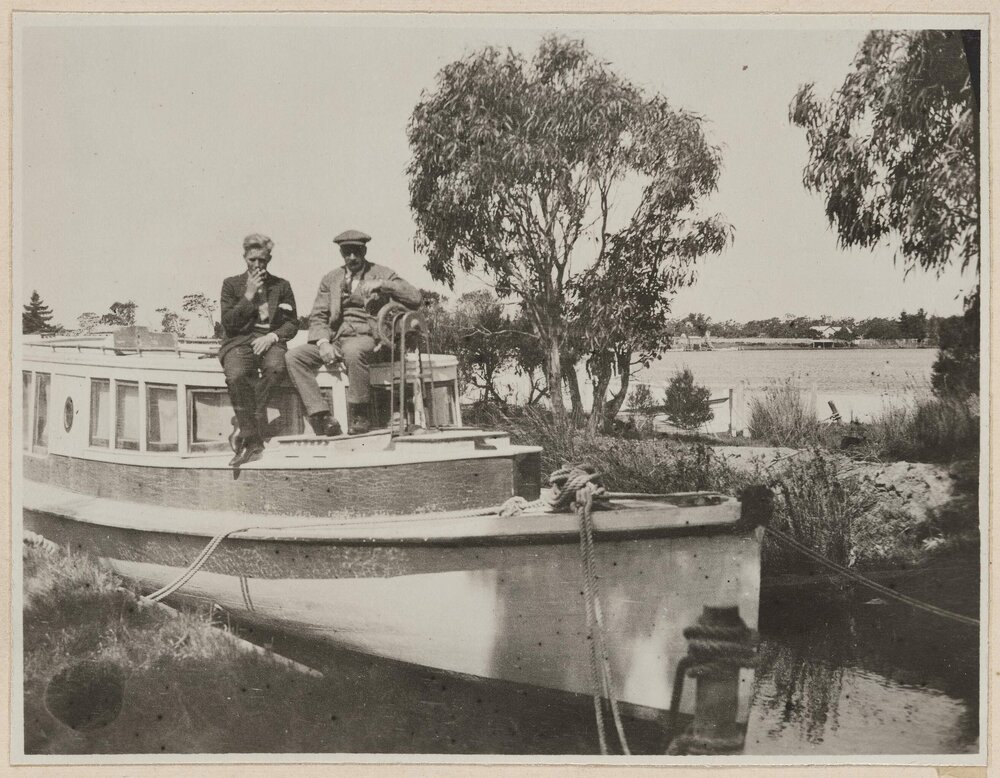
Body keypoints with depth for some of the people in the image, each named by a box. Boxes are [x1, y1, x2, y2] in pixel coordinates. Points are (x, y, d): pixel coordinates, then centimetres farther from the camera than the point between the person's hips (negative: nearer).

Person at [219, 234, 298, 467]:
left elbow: (292, 324, 13)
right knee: (236, 375, -36)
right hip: (239, 341, -1)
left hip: (270, 341, 1)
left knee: (275, 367, -37)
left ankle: (247, 435, -29)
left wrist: (272, 336, -7)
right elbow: (228, 322, 3)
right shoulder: (231, 284, 13)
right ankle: (254, 443, -32)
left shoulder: (281, 286, 16)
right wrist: (249, 295, -3)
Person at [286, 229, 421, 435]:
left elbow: (415, 299, -1)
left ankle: (359, 416, -25)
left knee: (353, 351, -40)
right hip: (335, 339, 4)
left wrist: (382, 285, -13)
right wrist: (323, 342, -9)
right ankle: (322, 416, -23)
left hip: (366, 337, -4)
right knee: (293, 356, -18)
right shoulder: (330, 279, 19)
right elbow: (317, 317, 12)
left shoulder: (381, 274, 10)